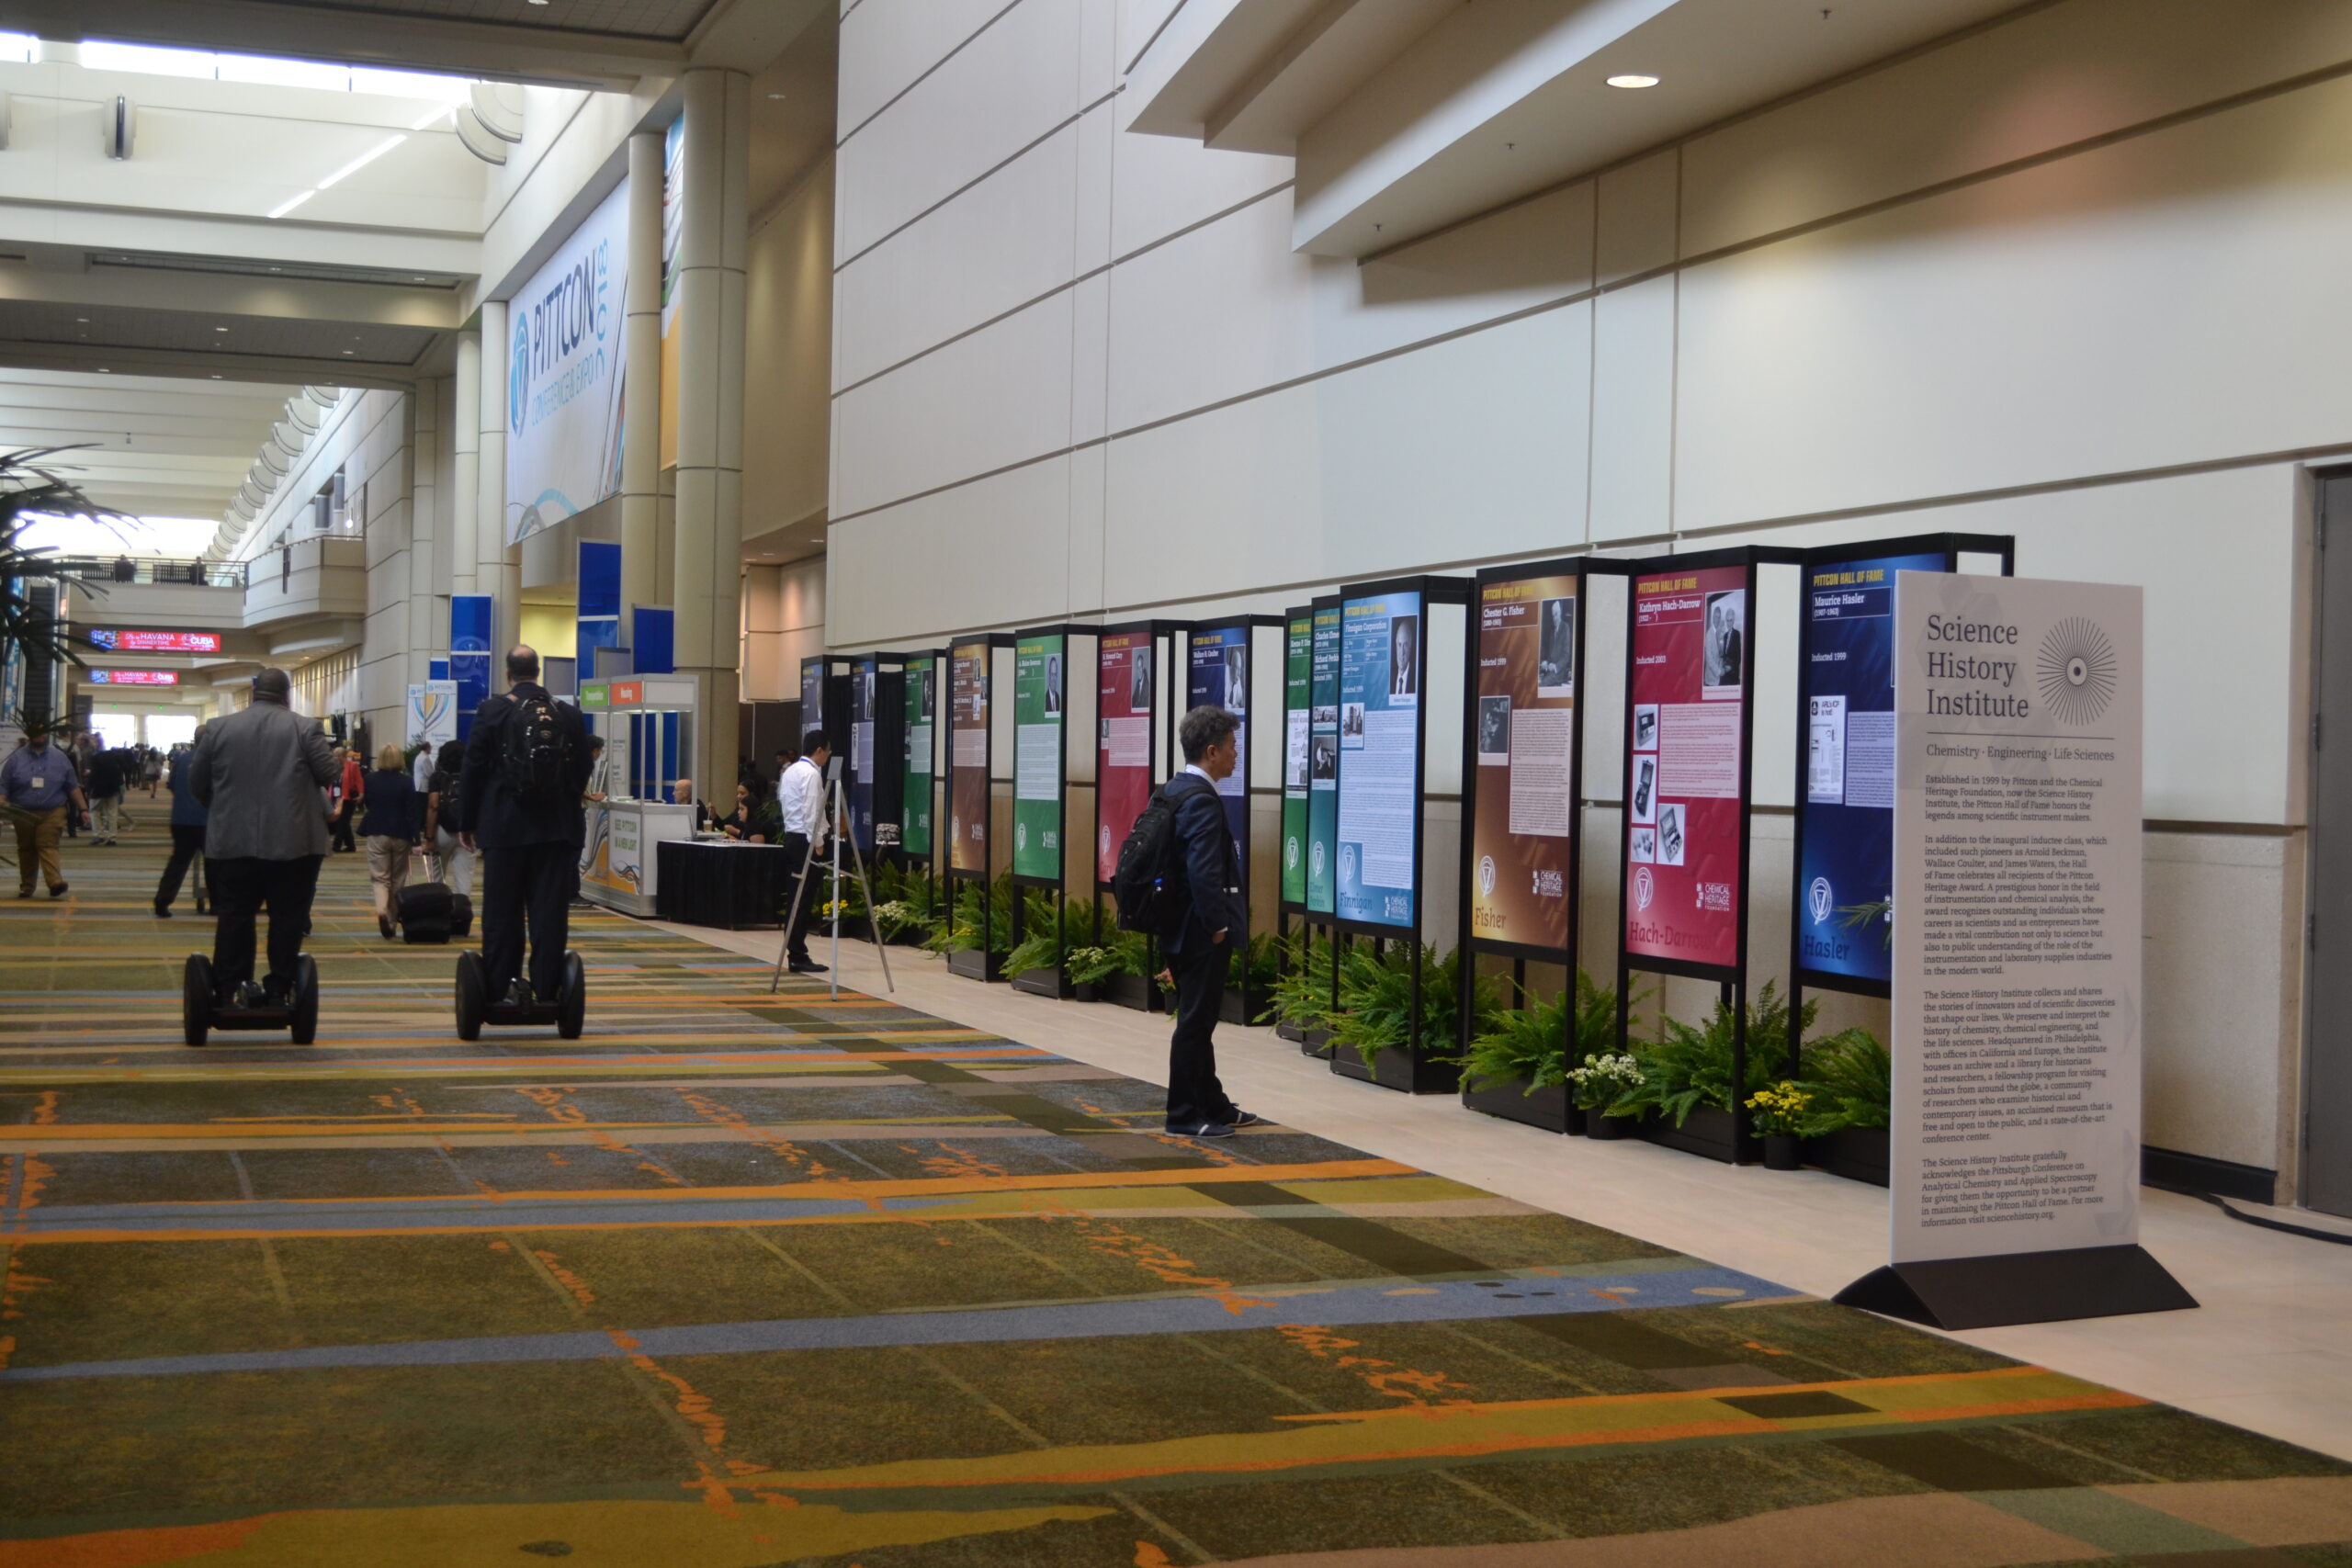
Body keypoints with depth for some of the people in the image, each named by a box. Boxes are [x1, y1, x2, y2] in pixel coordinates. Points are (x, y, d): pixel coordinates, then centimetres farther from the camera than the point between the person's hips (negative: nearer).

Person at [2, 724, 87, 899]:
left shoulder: (59, 757, 5)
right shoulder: (16, 758, 5)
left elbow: (73, 786, 9)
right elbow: (4, 787, 5)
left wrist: (83, 808, 7)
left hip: (52, 813, -2)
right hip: (24, 813, 2)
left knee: (48, 846, -16)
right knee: (26, 850, 9)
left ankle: (55, 883, -27)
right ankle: (26, 887, 19)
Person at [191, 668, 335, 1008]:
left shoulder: (219, 728, 5)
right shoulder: (305, 728, -2)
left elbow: (196, 783, 10)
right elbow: (329, 773, -1)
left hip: (233, 840, 2)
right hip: (293, 841, -2)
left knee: (234, 916, 9)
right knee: (287, 917, 5)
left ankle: (231, 989, 9)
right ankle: (280, 990, 7)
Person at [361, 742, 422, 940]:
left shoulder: (370, 780, -3)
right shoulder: (406, 782, -8)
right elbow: (412, 812, -10)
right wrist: (415, 840, -8)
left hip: (376, 834, 0)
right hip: (401, 835, 0)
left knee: (379, 877, 1)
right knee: (398, 879, 12)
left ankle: (381, 911, -27)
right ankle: (393, 922, 17)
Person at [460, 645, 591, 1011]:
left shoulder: (492, 710, -5)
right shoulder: (568, 715, 3)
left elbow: (473, 771, -2)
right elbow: (582, 773, 8)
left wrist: (468, 821, 7)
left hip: (506, 827, -2)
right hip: (558, 827, 2)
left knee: (502, 913, 4)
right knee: (549, 913, 3)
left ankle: (500, 989, 4)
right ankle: (546, 990, 3)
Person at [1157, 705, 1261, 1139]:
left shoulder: (1174, 790, 11)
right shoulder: (1202, 799, -20)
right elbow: (1203, 872, -27)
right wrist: (1218, 925, -18)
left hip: (1182, 926, 10)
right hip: (1201, 934, -10)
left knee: (1199, 1021, 17)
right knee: (1195, 1023, -1)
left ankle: (1213, 1106, 28)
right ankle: (1184, 1116, 6)